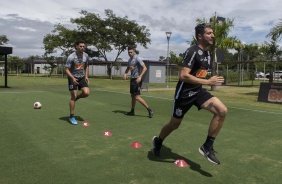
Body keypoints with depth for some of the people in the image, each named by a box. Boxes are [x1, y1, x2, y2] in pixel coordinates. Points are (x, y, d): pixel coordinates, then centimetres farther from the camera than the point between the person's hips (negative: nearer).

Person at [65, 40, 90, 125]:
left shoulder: (86, 56, 0)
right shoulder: (71, 57, -17)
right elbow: (67, 69, -15)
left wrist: (86, 76, 5)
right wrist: (73, 78, -30)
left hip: (82, 77, 5)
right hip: (73, 78, -4)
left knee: (86, 93, -15)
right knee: (73, 96, -6)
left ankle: (76, 98, 20)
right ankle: (72, 116, 6)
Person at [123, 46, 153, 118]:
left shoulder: (137, 59, -13)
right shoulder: (130, 60, 14)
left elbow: (145, 68, -20)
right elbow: (128, 68, 28)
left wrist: (140, 76, -31)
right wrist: (125, 73, 7)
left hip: (137, 79, -9)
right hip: (132, 79, 9)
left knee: (137, 97, -14)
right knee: (132, 96, 15)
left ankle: (149, 110, -8)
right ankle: (132, 111, 25)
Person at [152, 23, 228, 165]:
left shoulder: (208, 53, 9)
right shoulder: (193, 51, -20)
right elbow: (183, 76, -30)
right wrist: (208, 82, -29)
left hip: (199, 91, 7)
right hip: (184, 93, -7)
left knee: (222, 111, -13)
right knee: (175, 124, 9)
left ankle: (207, 147, -2)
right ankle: (158, 141, 41)